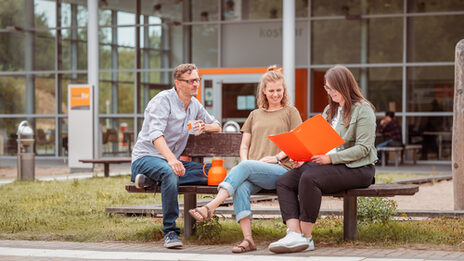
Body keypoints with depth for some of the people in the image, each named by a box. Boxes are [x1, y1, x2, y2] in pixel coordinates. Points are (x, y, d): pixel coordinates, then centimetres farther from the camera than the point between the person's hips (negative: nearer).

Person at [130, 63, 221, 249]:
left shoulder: (194, 105, 13)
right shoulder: (163, 100, -11)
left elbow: (217, 126, 26)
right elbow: (155, 134, -27)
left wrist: (205, 126, -1)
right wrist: (171, 159, -44)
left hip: (172, 160, 7)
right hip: (145, 158, -7)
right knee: (170, 172, -42)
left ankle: (152, 180, -17)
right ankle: (170, 231, -37)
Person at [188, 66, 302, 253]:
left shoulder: (291, 112, 17)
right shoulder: (255, 115, 28)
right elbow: (244, 145, 23)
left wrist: (276, 157, -9)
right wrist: (245, 162, 1)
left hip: (281, 170, -3)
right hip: (253, 173, 3)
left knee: (245, 167, -34)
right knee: (241, 187, -33)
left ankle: (210, 207, -42)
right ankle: (247, 239, -41)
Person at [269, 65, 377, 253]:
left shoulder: (363, 110, -6)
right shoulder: (329, 110, 21)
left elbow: (363, 148, -15)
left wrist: (330, 158, -23)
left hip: (356, 168, -9)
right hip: (329, 164, 9)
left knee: (309, 178, -34)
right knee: (283, 182, -12)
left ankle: (306, 237, -26)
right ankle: (294, 233, -28)